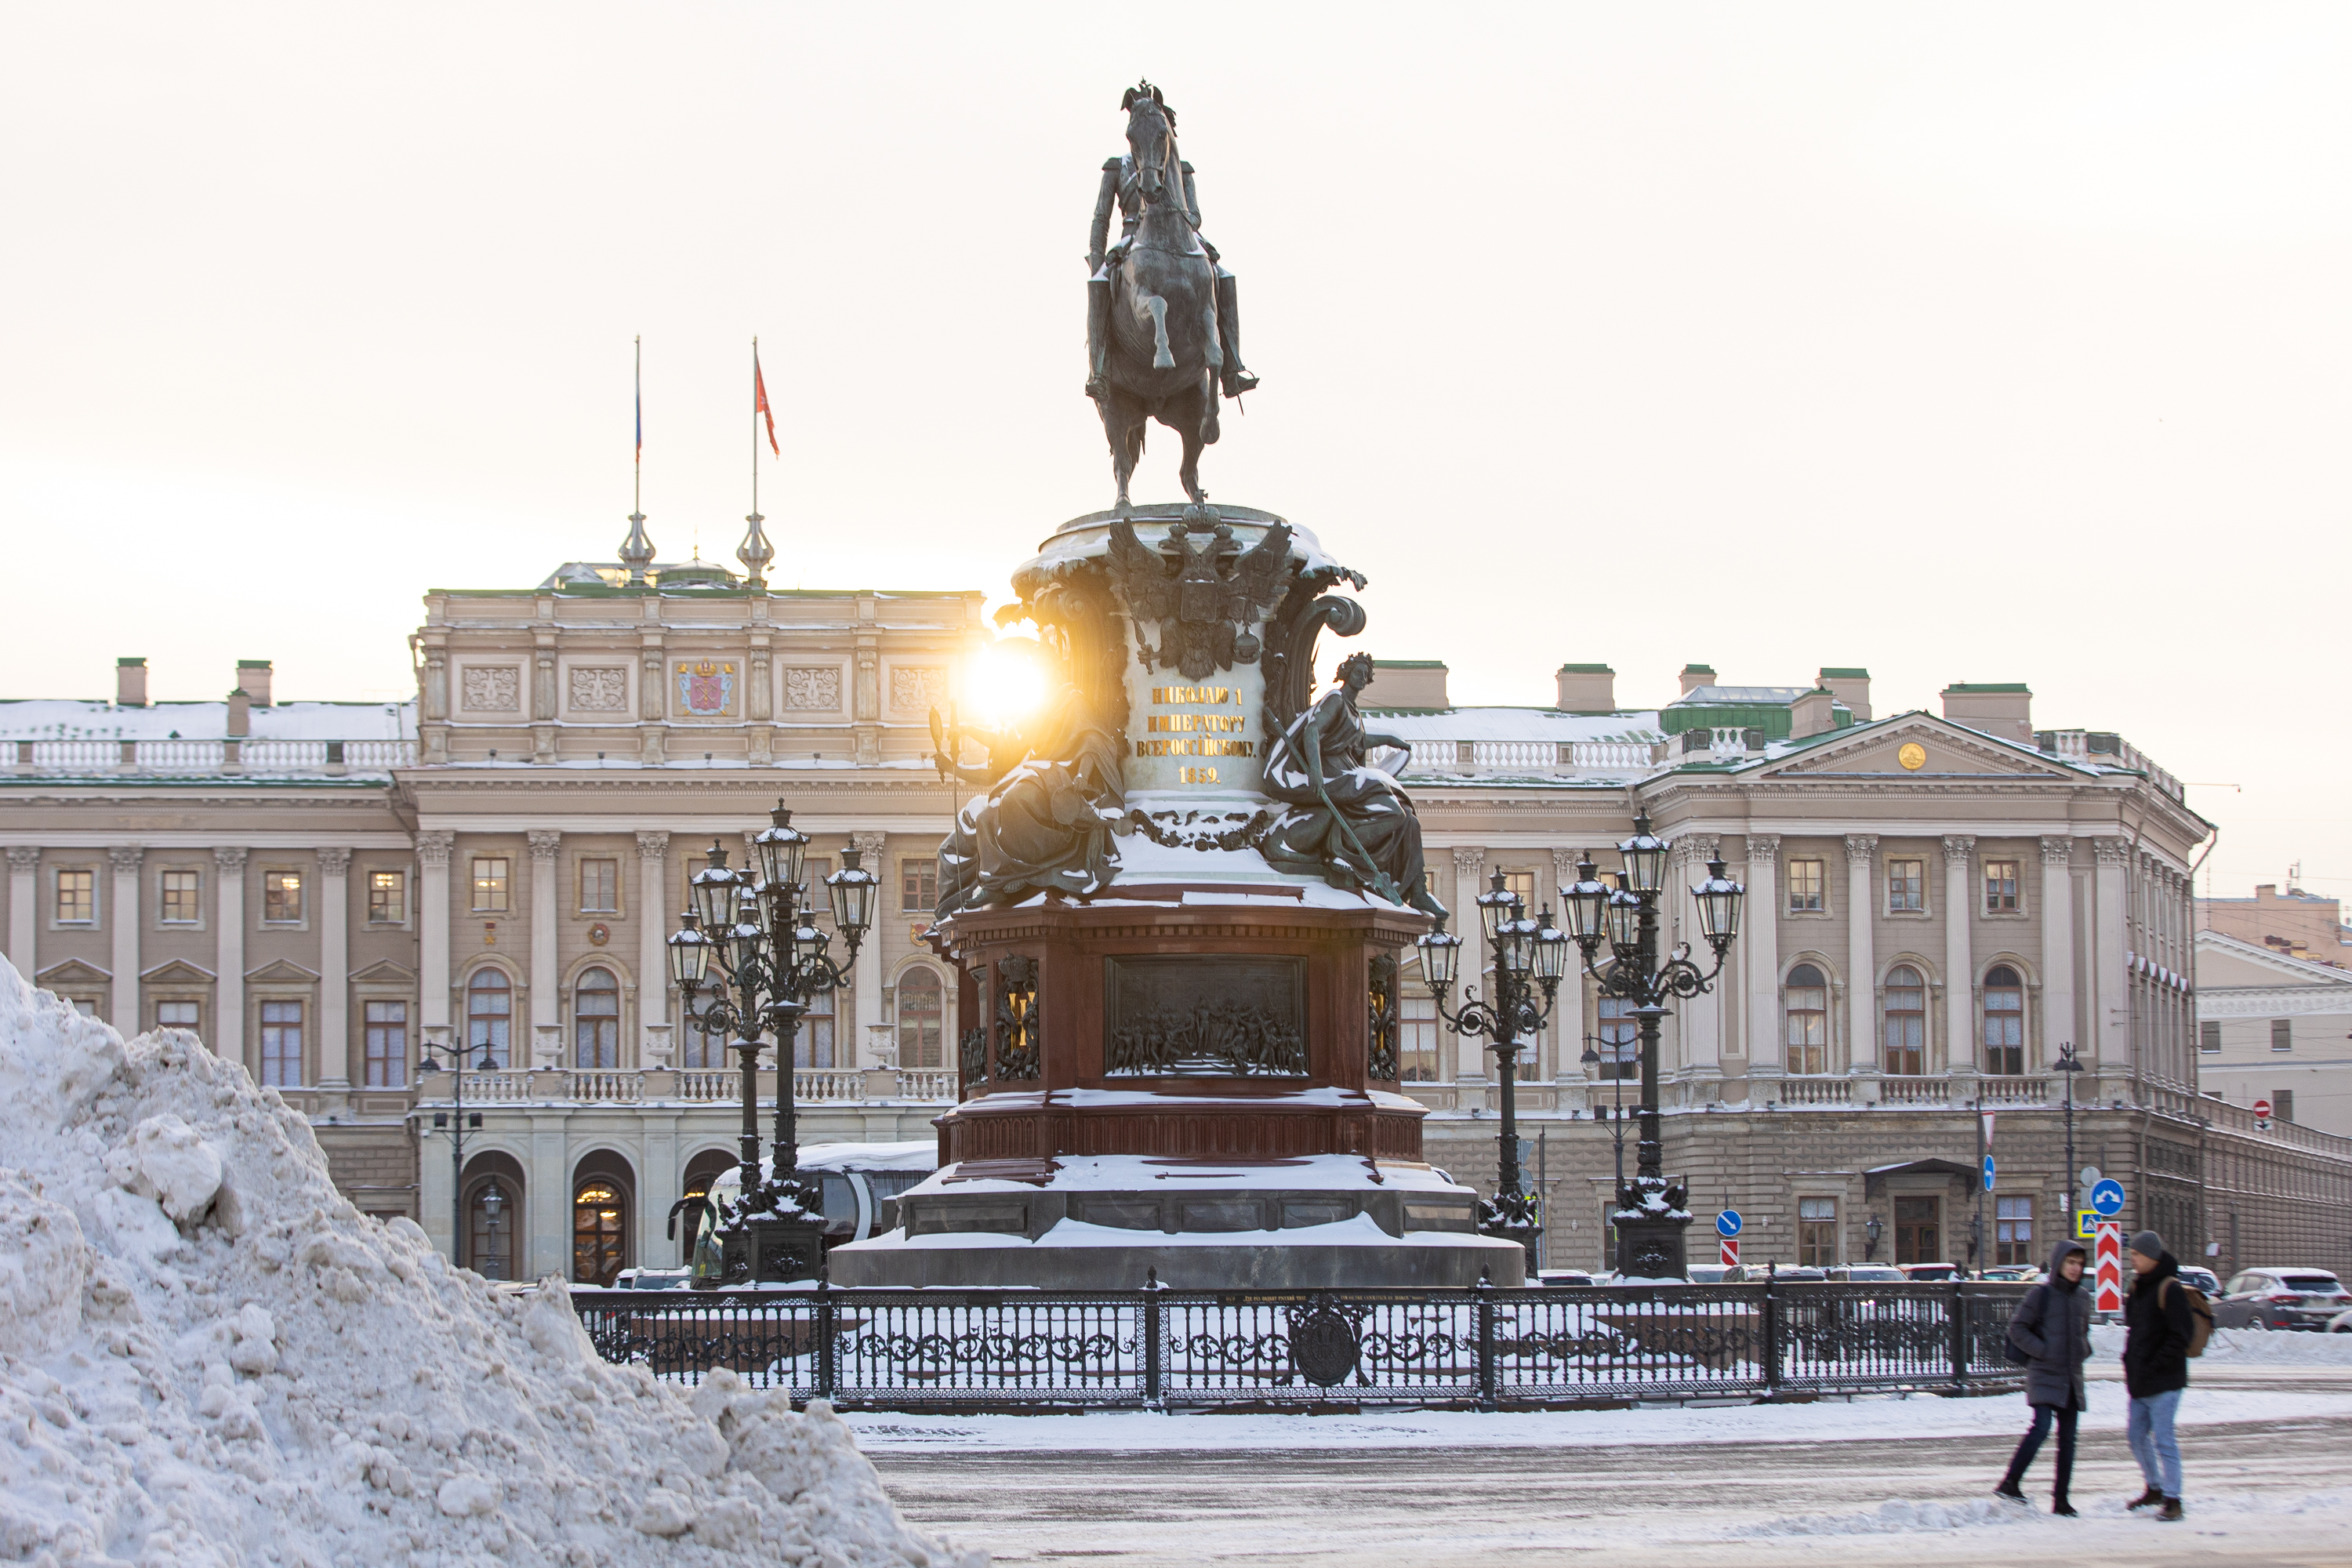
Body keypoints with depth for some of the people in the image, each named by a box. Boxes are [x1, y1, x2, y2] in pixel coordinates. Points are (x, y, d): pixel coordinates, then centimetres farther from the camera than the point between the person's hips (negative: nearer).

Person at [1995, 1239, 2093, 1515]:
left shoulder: (2083, 1297, 12)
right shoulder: (2040, 1295, -5)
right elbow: (2017, 1329, -4)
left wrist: (2084, 1350, 9)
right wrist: (2042, 1351, -13)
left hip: (2072, 1378, 6)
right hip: (2044, 1375, -6)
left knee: (2067, 1438, 5)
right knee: (2042, 1427, -21)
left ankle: (2061, 1499, 9)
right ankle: (2010, 1482, -14)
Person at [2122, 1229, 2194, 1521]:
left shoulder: (2169, 1289, -14)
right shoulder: (2138, 1287, 13)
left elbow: (2180, 1334, -18)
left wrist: (2156, 1365, -18)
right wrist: (2131, 1363, 11)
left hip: (2163, 1382, -9)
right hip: (2139, 1382, 9)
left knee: (2163, 1440, -8)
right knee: (2137, 1436, 15)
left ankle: (2172, 1500, -3)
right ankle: (2154, 1489, 31)